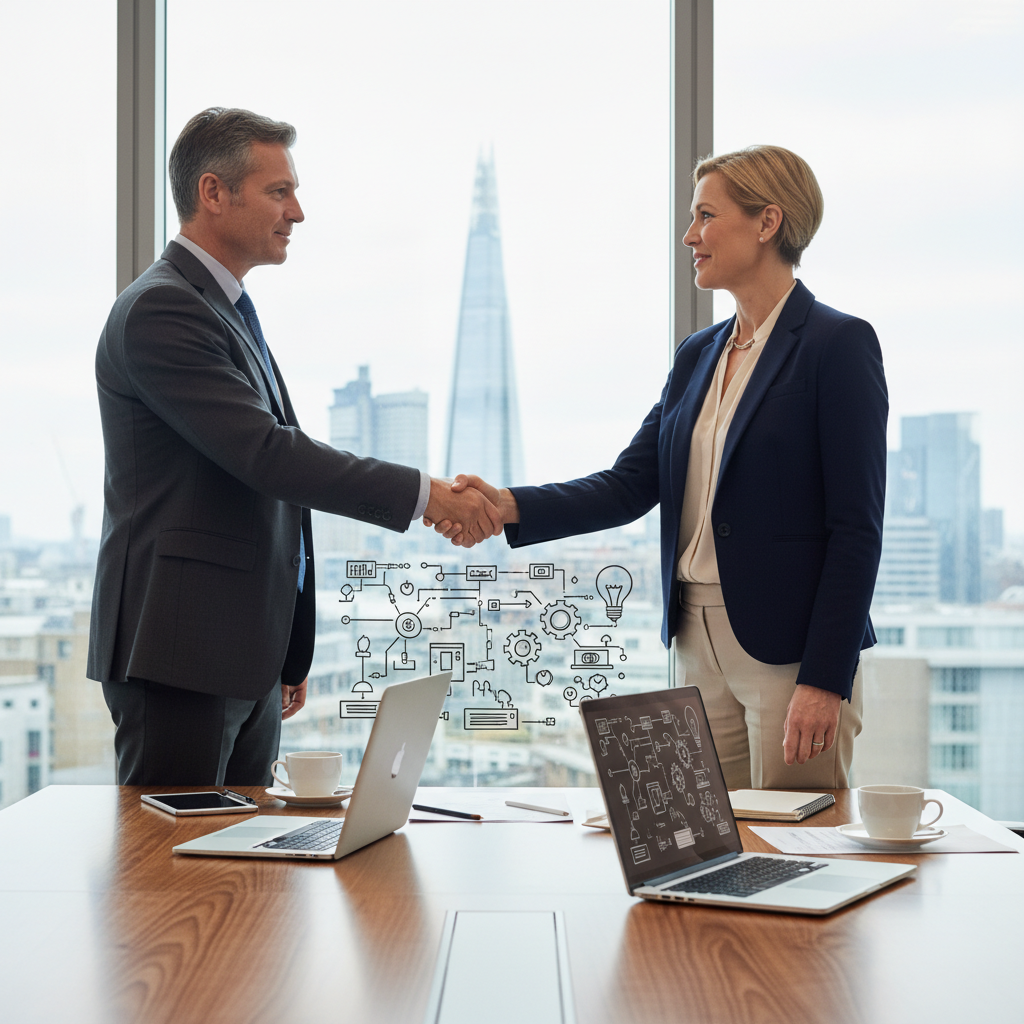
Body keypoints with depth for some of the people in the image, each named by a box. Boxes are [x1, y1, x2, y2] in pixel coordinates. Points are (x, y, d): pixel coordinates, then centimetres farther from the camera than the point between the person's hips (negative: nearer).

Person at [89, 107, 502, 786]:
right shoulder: (158, 310, -12)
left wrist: (290, 655, 22)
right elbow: (265, 454, -22)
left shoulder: (228, 314, 20)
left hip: (250, 664, 10)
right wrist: (425, 494, -20)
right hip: (180, 658, -10)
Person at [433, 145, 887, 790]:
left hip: (792, 651, -7)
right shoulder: (699, 355, 14)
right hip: (701, 646, 7)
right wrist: (511, 506, -8)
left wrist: (825, 680, -17)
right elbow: (629, 485, 7)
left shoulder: (839, 344, -8)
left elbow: (857, 526, -13)